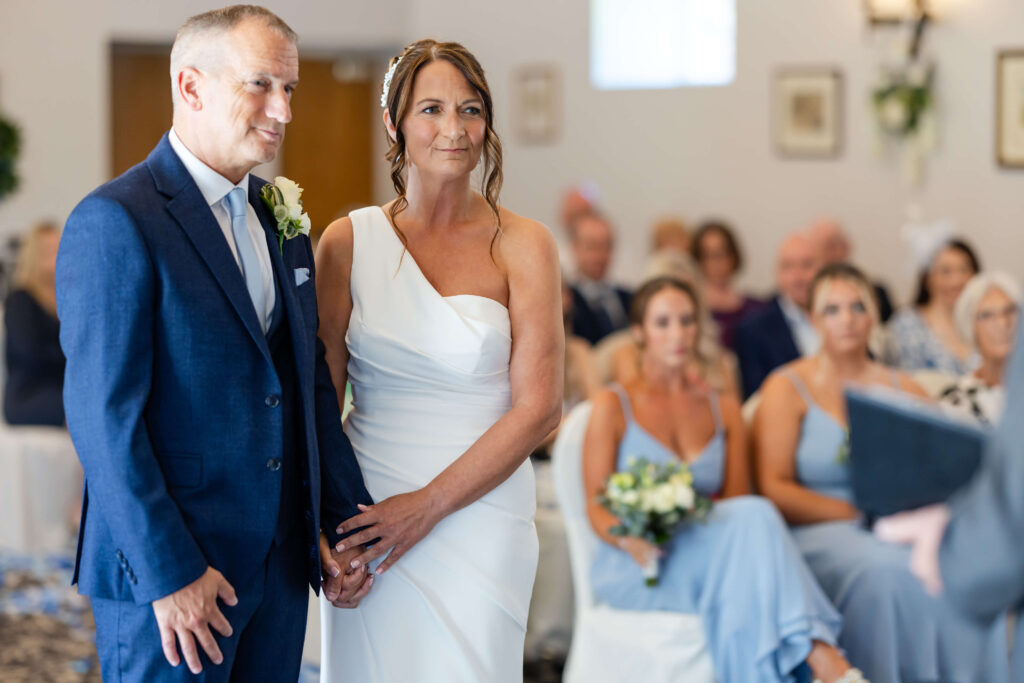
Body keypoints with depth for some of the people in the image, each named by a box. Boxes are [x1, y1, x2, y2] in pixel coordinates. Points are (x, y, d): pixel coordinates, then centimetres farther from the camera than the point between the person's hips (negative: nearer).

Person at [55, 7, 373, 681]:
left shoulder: (279, 217, 12)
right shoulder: (114, 222, -13)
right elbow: (103, 416, -17)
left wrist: (349, 520, 11)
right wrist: (168, 574, -19)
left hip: (280, 566, 7)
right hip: (167, 574, -7)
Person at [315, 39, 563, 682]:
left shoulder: (522, 245, -3)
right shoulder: (349, 241, 1)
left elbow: (539, 408, -7)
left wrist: (430, 504, -12)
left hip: (479, 510, -1)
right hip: (367, 514, 1)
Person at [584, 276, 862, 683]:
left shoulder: (724, 408, 20)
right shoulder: (613, 406, 8)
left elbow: (736, 501, 12)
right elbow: (596, 507, 2)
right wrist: (630, 539, -21)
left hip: (707, 559, 3)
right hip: (636, 570, -3)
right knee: (755, 516, -32)